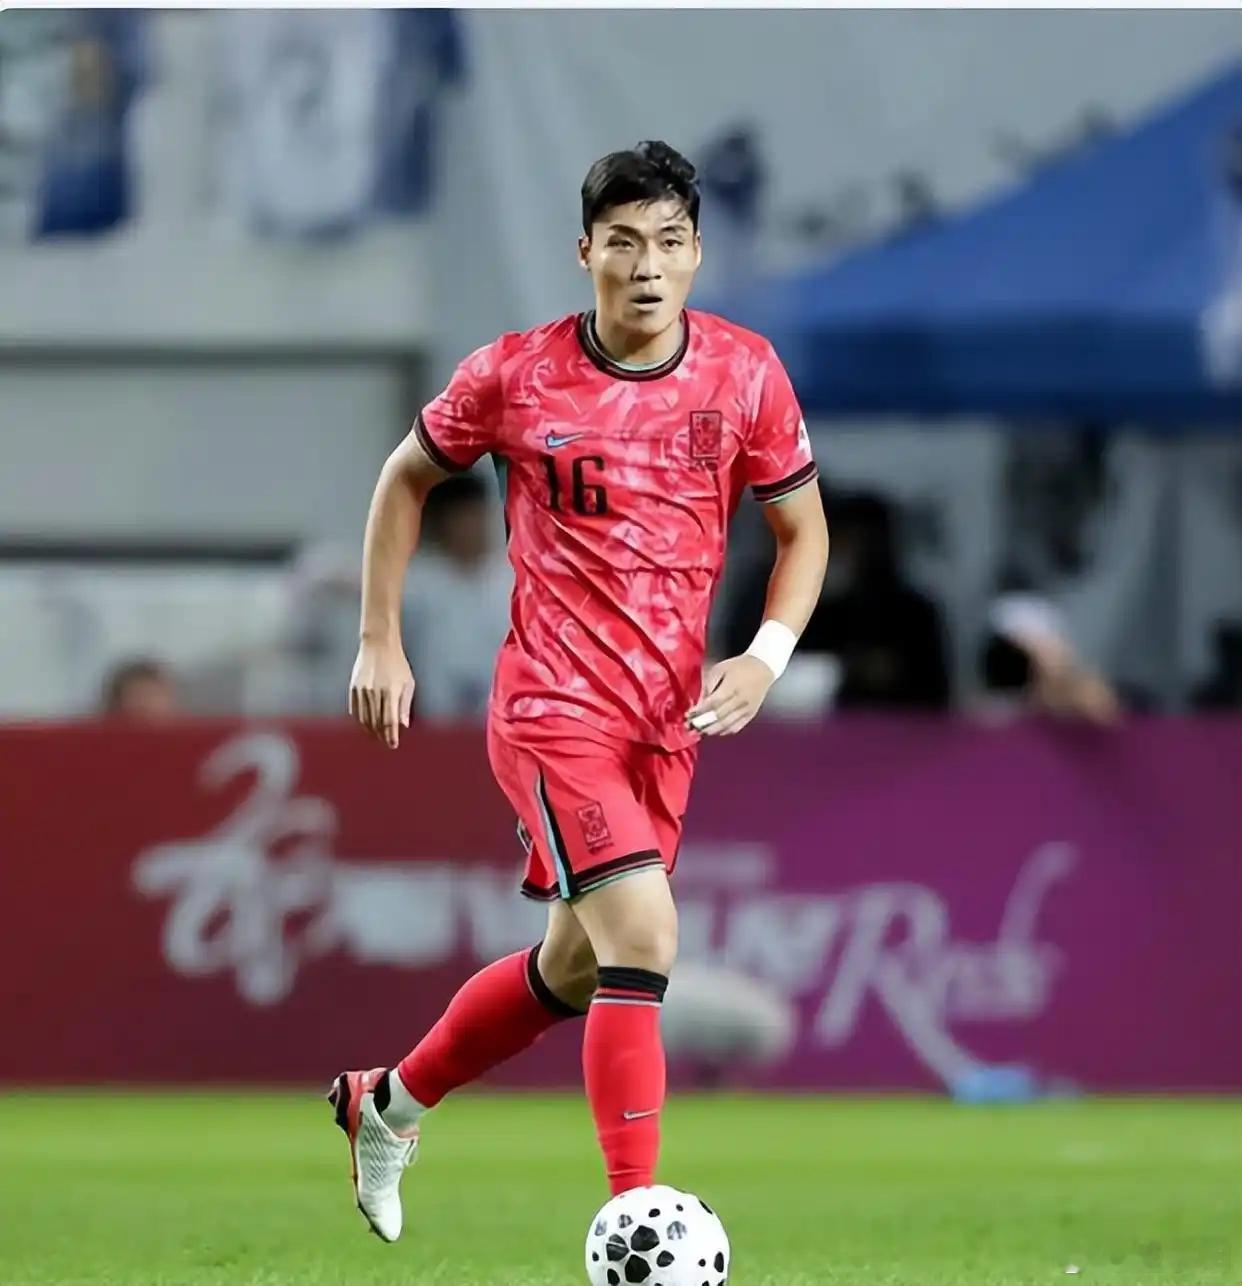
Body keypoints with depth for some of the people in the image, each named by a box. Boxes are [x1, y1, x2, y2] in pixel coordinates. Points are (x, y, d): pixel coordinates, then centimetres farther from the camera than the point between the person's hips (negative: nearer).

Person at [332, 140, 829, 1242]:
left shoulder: (746, 375, -2)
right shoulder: (515, 375, -8)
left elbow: (803, 530, 9)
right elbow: (407, 477, 9)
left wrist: (766, 656, -8)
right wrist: (380, 642, 5)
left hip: (669, 722, 5)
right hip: (553, 709, -5)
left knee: (575, 968, 18)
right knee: (643, 939, -22)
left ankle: (387, 1103, 42)